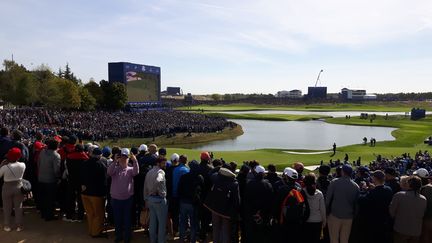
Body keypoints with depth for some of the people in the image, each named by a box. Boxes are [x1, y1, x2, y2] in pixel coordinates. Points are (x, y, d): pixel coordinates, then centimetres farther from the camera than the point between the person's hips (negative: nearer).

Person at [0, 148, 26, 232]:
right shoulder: (22, 165, -15)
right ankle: (19, 226, 20)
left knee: (7, 208, 15)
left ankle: (7, 226, 26)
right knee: (18, 207, 13)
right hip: (18, 187, 2)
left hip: (7, 188, -1)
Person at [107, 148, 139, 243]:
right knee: (117, 219, 14)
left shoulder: (130, 169, 0)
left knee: (127, 219, 9)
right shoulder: (115, 169, 2)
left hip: (127, 199, -1)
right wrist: (115, 161, -31)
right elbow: (109, 172, -20)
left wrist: (135, 161, -34)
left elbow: (136, 172, -21)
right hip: (115, 199, 1)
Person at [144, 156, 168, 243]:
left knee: (152, 222, 18)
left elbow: (145, 187, 15)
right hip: (160, 199, -8)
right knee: (162, 222, 5)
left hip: (150, 198, 8)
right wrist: (156, 190, -17)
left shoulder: (149, 172, 12)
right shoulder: (161, 172, -14)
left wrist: (146, 199, 21)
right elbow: (157, 181, -36)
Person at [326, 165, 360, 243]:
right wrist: (353, 214, 15)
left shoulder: (334, 182, -10)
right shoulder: (356, 186, -4)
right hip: (349, 217, 2)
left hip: (335, 215, -2)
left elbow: (328, 198, -9)